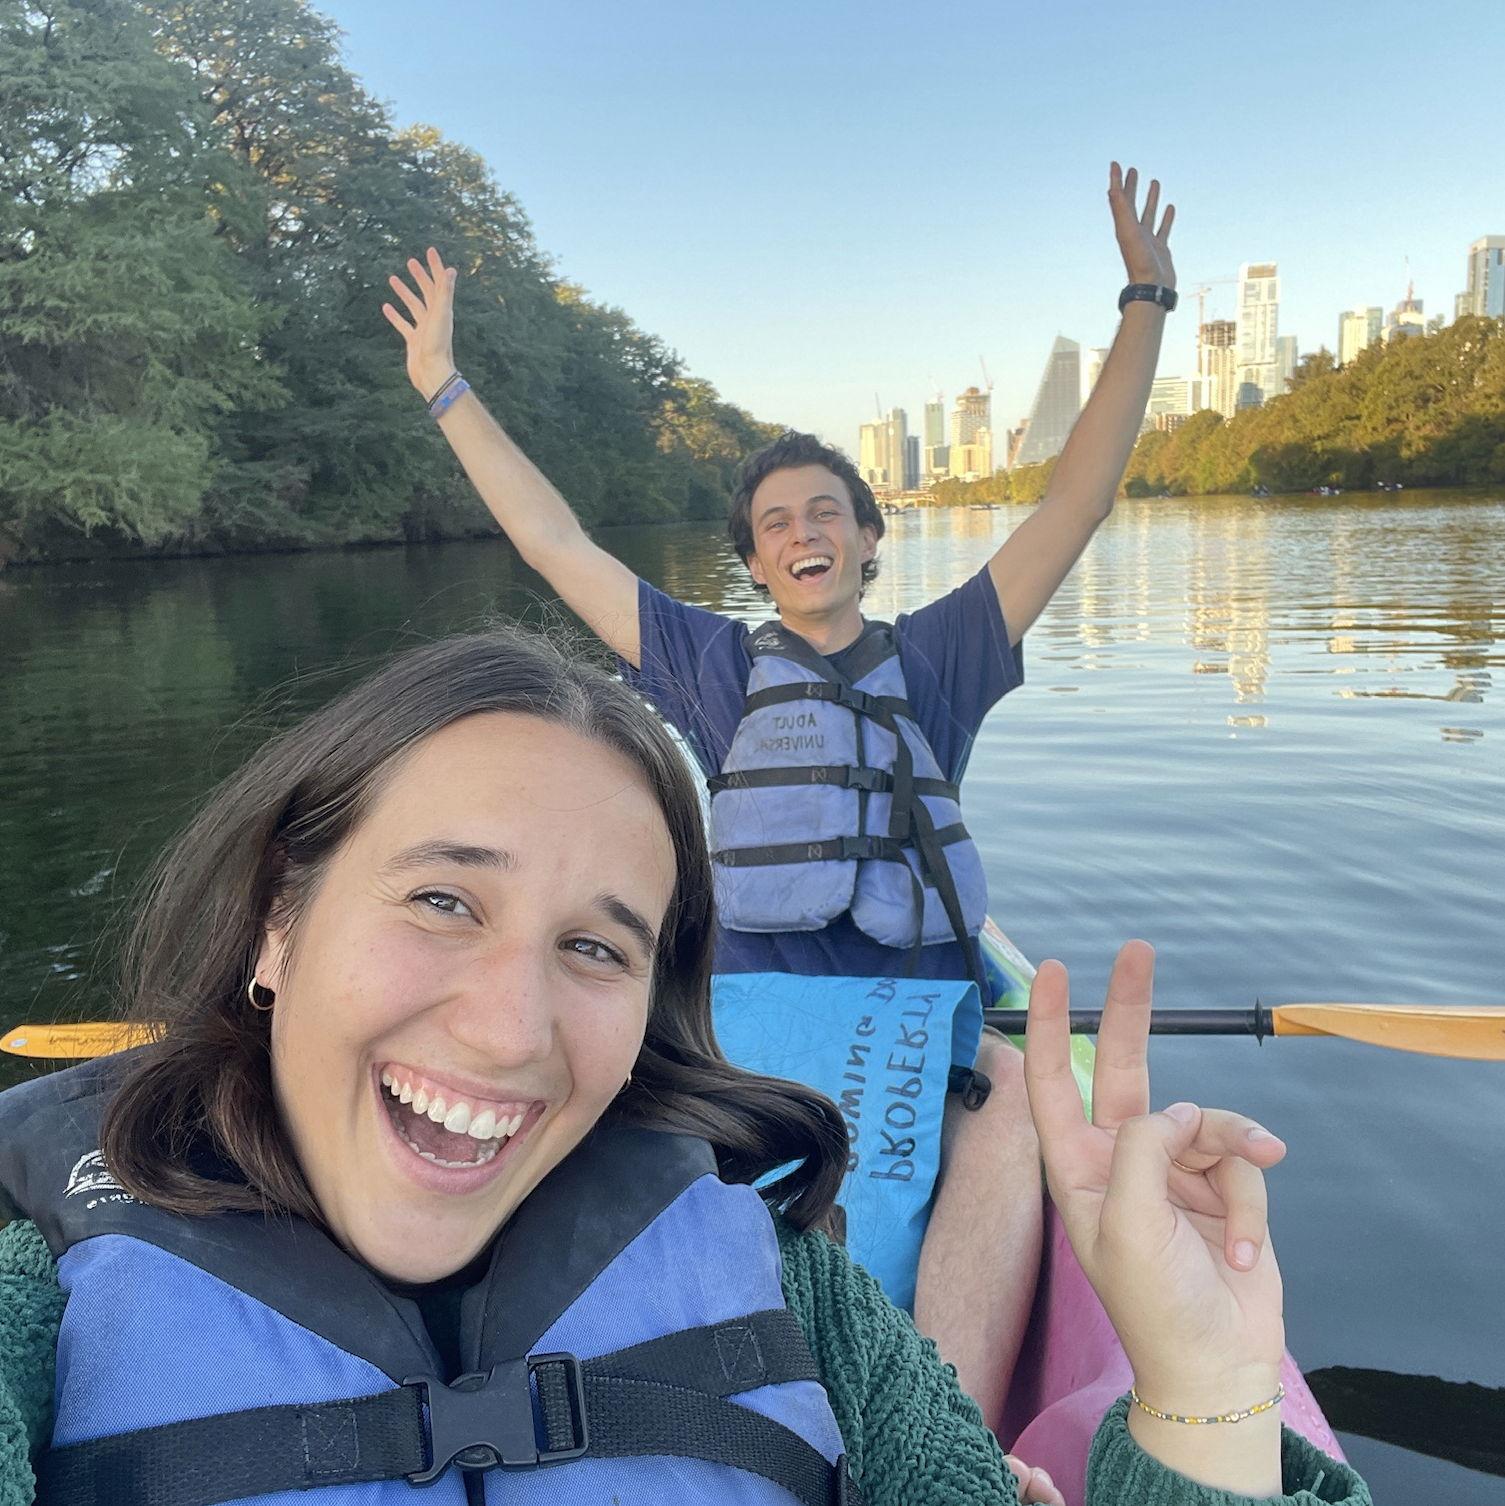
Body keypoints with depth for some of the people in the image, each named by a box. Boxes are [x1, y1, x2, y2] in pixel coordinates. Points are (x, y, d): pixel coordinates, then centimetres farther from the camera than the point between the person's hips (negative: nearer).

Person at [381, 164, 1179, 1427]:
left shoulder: (931, 659, 17)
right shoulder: (719, 668, 16)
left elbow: (1074, 508, 13)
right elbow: (557, 543, 17)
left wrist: (1147, 305, 12)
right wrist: (447, 387, 19)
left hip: (922, 1011, 0)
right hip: (753, 999, 1)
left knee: (1019, 1102, -32)